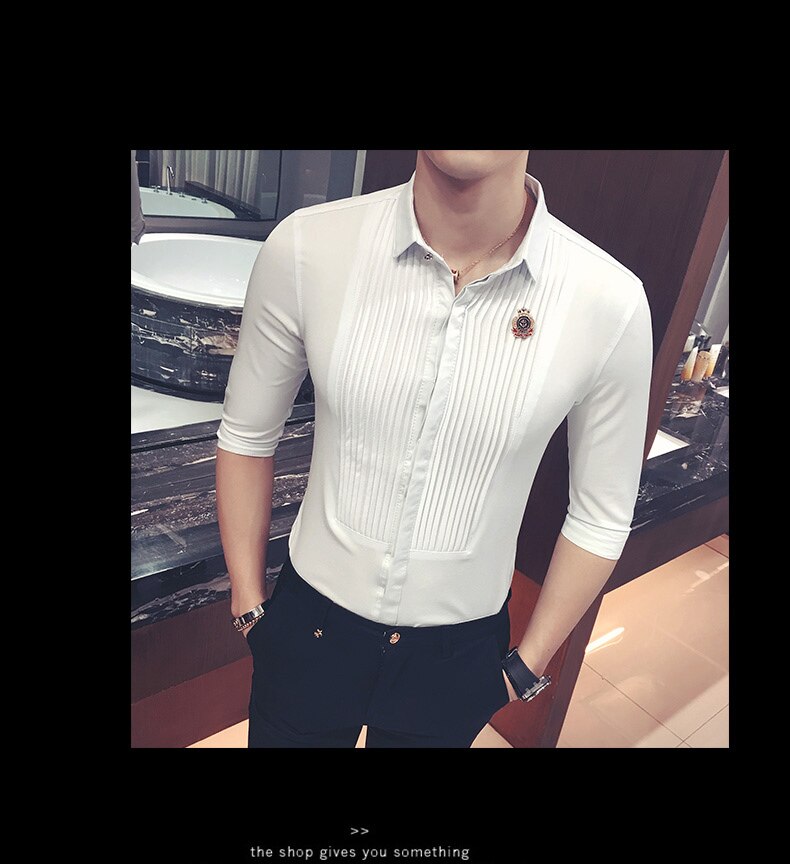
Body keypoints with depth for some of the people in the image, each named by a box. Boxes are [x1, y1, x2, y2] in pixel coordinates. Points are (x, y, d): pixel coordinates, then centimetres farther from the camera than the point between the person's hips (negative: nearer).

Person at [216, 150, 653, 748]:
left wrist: (528, 667, 2)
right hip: (308, 627, 1)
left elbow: (602, 516, -6)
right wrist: (249, 605, 2)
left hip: (459, 653, 0)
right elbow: (247, 435, -4)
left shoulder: (612, 304, -19)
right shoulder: (304, 249, -18)